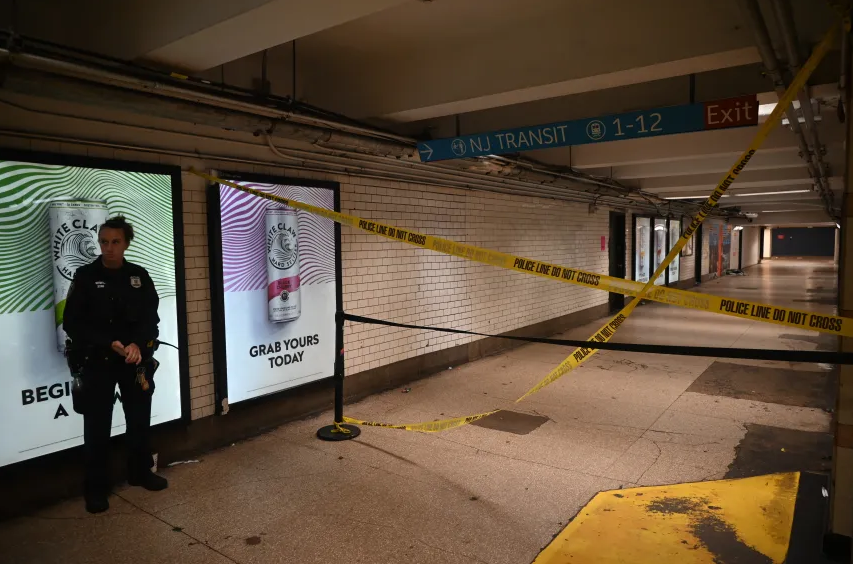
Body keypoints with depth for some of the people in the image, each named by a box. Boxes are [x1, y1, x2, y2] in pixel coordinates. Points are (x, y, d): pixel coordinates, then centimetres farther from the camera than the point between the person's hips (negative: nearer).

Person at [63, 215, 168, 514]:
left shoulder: (139, 275, 2)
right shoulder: (85, 276, -5)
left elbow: (151, 319, 2)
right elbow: (73, 324, -7)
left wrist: (138, 345, -17)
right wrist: (109, 344, -18)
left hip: (135, 359, 3)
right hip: (97, 362, -3)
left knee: (140, 419, 14)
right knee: (97, 426, 3)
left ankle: (140, 472, 33)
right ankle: (96, 488, 18)